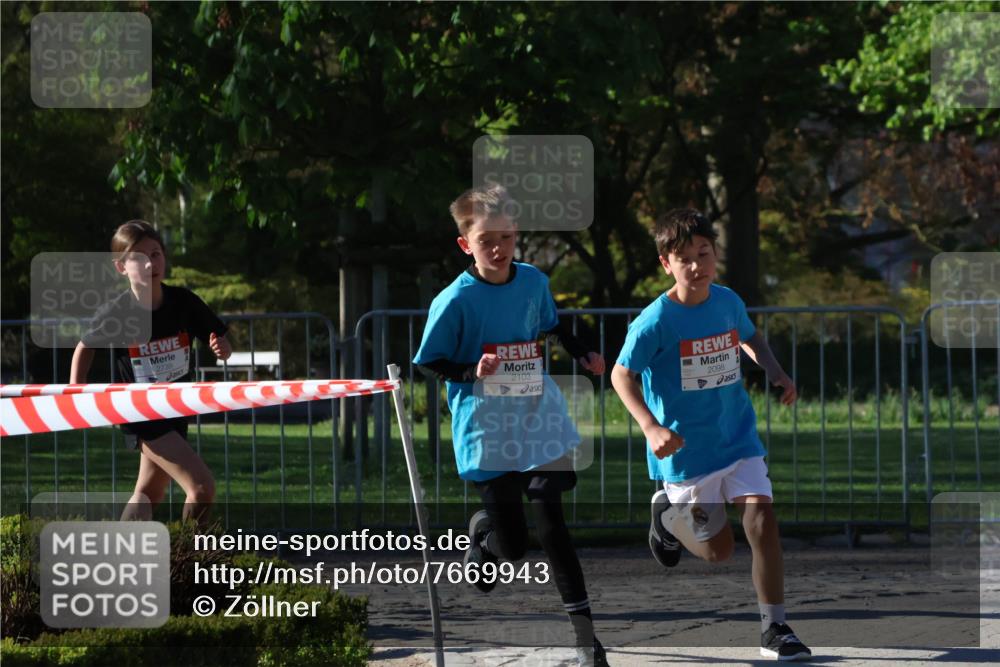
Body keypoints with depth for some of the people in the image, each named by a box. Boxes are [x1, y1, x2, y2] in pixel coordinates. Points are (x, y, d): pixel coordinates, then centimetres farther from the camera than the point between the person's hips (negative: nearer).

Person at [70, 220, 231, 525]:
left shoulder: (184, 302, -10)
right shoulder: (115, 313, -17)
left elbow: (223, 347, -1)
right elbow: (85, 347, 1)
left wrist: (220, 348, -24)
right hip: (140, 414, -5)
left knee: (149, 495, 19)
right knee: (202, 486, -17)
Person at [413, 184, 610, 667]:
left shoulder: (533, 281, 1)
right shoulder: (455, 301, -13)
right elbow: (429, 363, -6)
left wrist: (582, 355, 9)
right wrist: (473, 372, -21)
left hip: (540, 421, 3)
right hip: (488, 433, -3)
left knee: (550, 522, -6)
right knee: (512, 545, -1)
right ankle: (481, 532, 37)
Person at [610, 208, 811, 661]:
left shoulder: (728, 302, -3)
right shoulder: (655, 321, -18)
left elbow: (749, 337, 19)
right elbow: (621, 376, -12)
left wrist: (775, 372, 0)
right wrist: (651, 427, -25)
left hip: (737, 440, 3)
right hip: (686, 451, -3)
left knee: (762, 521, -15)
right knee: (718, 551, 7)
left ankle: (774, 628, -5)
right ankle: (668, 513, 39)